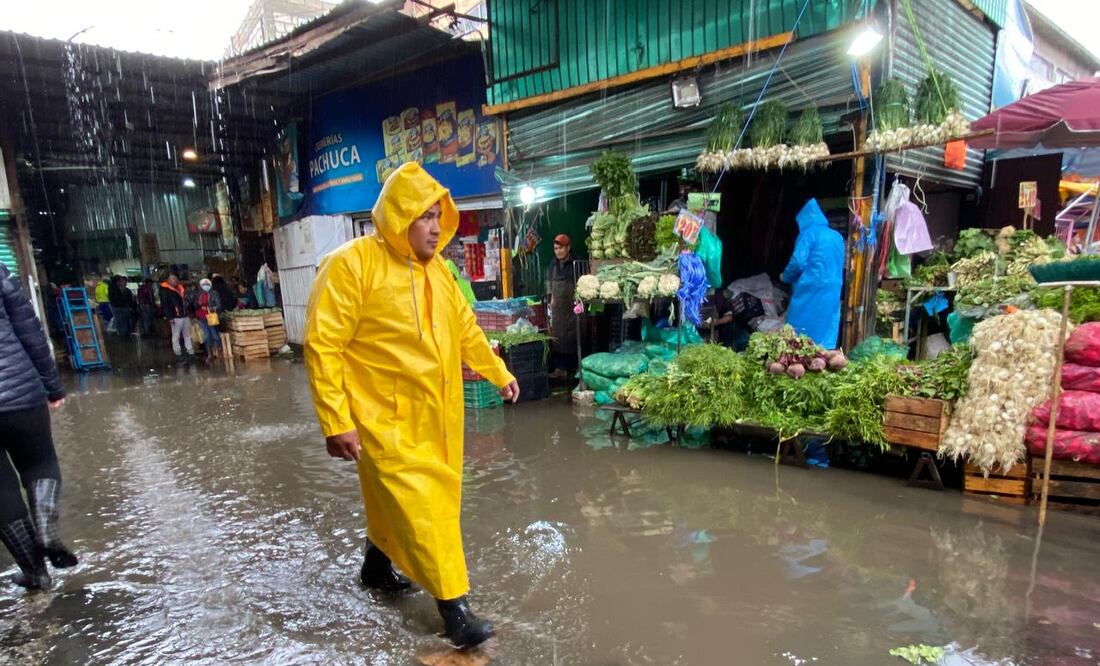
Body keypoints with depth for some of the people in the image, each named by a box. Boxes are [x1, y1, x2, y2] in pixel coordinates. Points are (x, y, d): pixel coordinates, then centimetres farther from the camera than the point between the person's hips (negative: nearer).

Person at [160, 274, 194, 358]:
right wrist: (169, 318, -14)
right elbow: (164, 305, -8)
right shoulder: (165, 290, -5)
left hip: (185, 316, 6)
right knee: (176, 336, 1)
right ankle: (178, 354, 7)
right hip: (176, 317, -6)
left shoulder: (180, 288, 14)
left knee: (188, 335, 12)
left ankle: (190, 352, 18)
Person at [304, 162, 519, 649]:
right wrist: (336, 421, -20)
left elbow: (466, 331, 18)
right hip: (386, 416, -7)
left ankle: (376, 566, 45)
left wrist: (500, 374, 21)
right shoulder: (352, 264, -15)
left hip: (434, 415, 7)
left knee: (394, 497, 21)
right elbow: (322, 345, -17)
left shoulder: (437, 269, 8)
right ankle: (453, 606, 10)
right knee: (418, 504, -3)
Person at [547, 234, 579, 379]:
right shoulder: (554, 265, 10)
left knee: (572, 337, -1)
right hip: (557, 307, 6)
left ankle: (574, 367, 9)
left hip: (571, 306, -5)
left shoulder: (575, 264, -8)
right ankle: (559, 368, 9)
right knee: (557, 337, 4)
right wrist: (552, 302, 13)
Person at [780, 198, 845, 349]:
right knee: (826, 334, 8)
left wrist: (785, 277, 4)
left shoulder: (809, 232, -5)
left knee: (799, 336, -1)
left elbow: (798, 262, -13)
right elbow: (839, 265, 24)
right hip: (832, 290, 7)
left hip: (811, 290, -7)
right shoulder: (837, 236, 16)